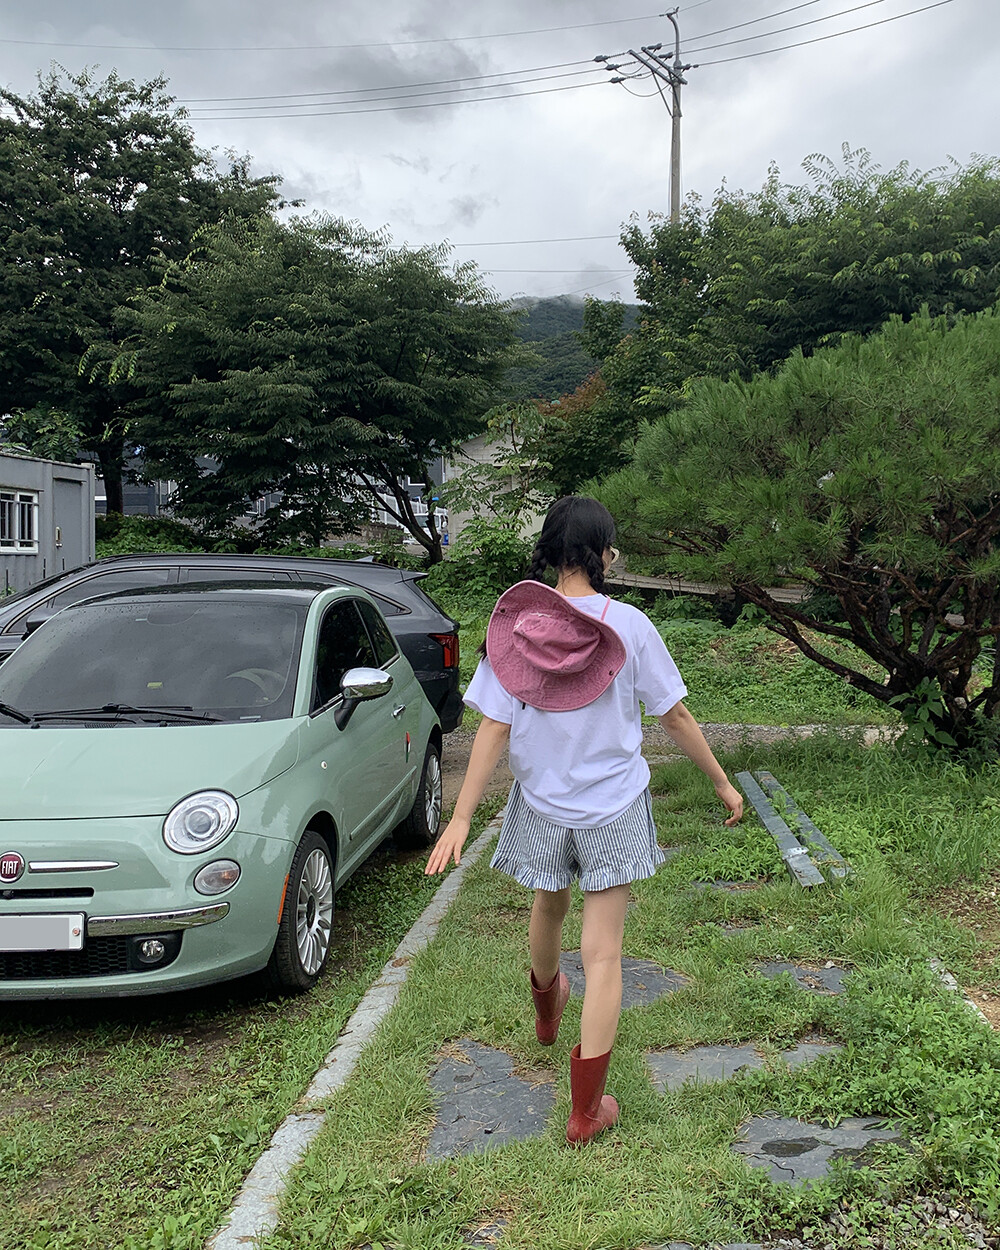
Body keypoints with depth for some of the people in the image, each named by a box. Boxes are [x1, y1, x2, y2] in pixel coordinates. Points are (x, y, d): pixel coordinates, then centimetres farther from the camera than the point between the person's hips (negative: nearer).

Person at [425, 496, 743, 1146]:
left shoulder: (515, 626, -12)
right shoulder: (628, 626, -16)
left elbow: (494, 729, -12)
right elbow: (675, 715, -7)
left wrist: (461, 817, -5)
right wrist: (722, 782, 6)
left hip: (541, 804, 3)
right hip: (613, 806, -2)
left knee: (549, 908, 28)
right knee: (603, 953, 5)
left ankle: (547, 1012, 57)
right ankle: (586, 1109, 13)